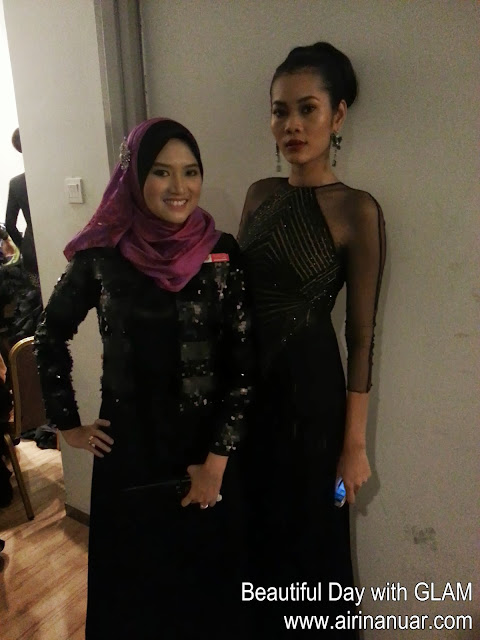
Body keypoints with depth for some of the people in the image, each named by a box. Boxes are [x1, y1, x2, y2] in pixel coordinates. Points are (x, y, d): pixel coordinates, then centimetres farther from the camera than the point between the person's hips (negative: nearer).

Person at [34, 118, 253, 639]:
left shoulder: (222, 255, -7)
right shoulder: (100, 255, -7)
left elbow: (244, 362, -7)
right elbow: (50, 336, 7)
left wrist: (217, 459, -9)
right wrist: (67, 423, 5)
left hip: (208, 449, 0)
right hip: (128, 448, 0)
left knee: (208, 572, 17)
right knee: (133, 575, 19)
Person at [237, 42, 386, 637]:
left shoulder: (356, 210, -12)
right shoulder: (259, 194, 4)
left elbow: (361, 334, -11)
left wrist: (355, 441, -8)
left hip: (308, 384, -5)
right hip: (247, 376, 6)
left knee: (306, 531, 15)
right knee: (250, 522, 23)